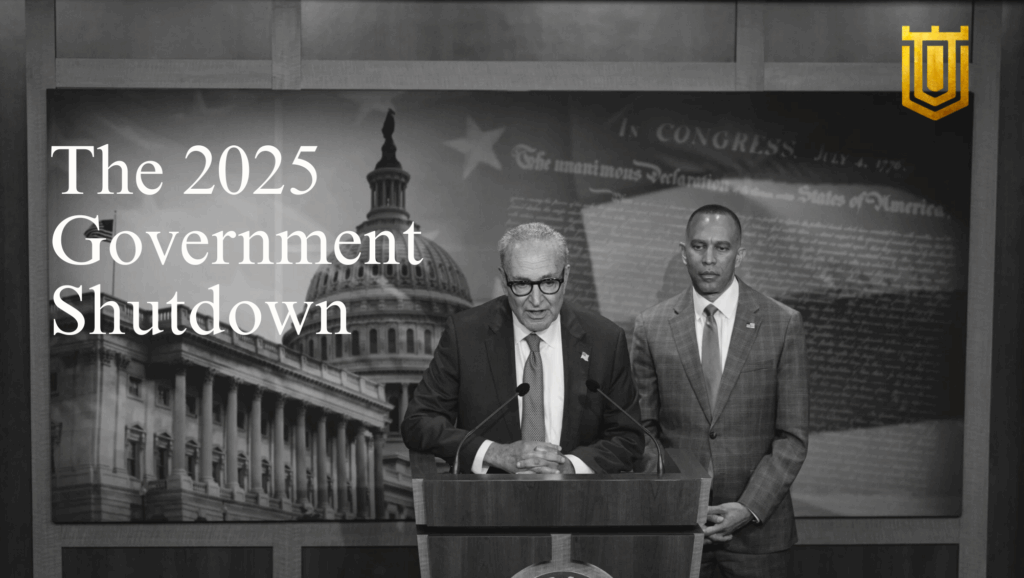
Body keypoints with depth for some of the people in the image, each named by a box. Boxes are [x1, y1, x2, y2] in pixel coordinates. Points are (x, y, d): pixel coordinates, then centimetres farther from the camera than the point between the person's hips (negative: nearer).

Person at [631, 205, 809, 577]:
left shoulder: (783, 324, -3)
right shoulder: (651, 327, 0)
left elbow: (792, 437, -3)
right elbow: (642, 430, 3)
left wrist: (750, 508, -12)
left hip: (758, 522, 0)